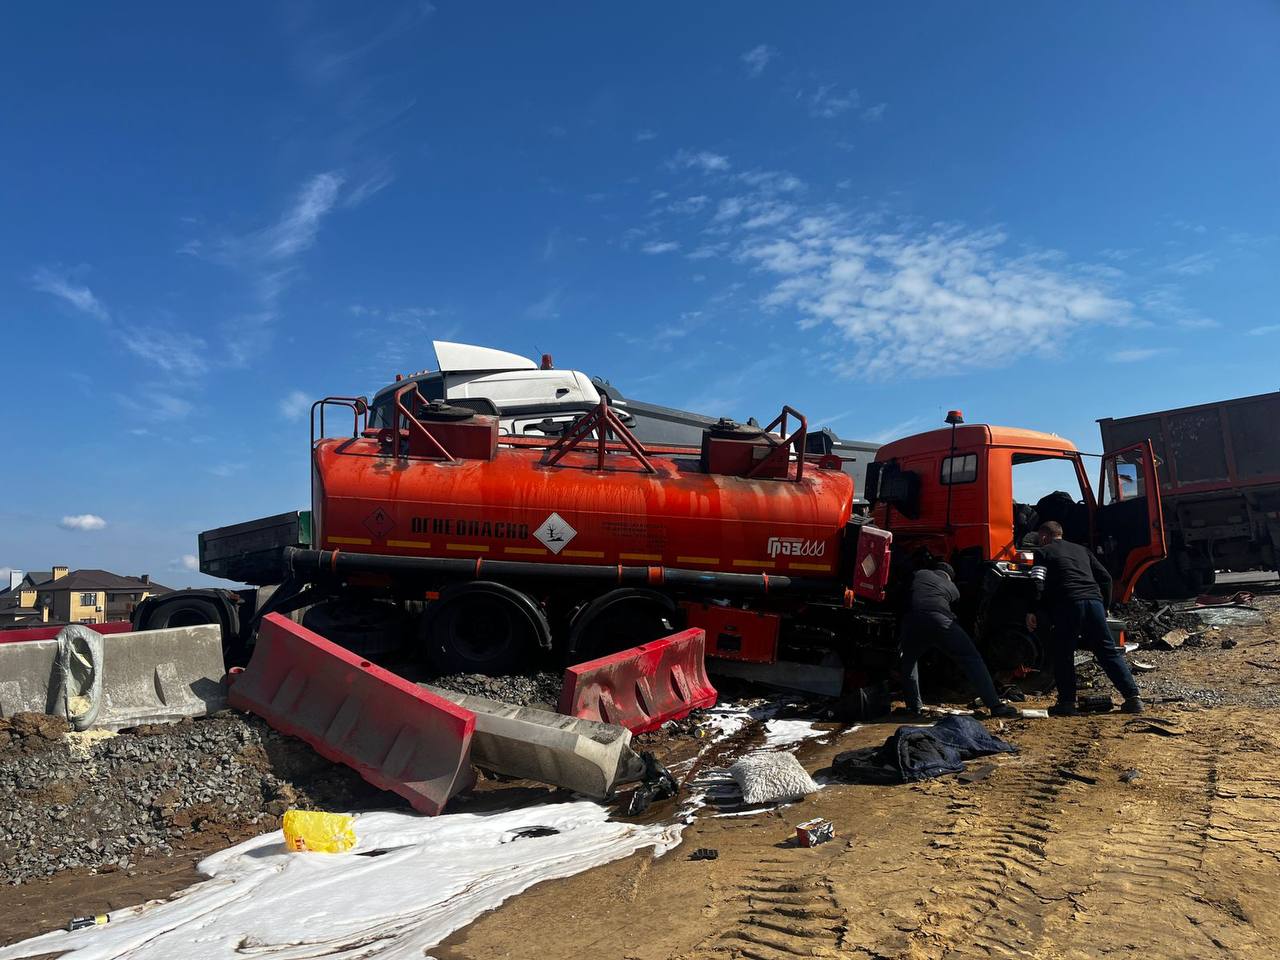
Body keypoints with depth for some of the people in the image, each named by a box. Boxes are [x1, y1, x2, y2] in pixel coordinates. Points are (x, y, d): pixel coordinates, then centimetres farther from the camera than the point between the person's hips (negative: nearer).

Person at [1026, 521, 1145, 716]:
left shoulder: (1043, 552, 13)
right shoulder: (1082, 550, 28)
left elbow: (1038, 582, -2)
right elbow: (1105, 577, 22)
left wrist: (1032, 611, -2)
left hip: (1068, 603, -4)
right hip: (1094, 601, 4)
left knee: (1063, 654, 6)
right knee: (1108, 651, 9)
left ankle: (1067, 703, 4)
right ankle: (1133, 697, 4)